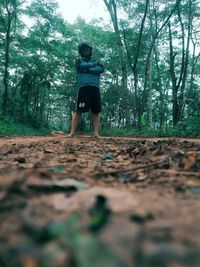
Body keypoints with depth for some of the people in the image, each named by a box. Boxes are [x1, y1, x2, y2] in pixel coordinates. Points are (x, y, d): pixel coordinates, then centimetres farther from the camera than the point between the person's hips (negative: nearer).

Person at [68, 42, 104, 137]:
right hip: (83, 88, -3)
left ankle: (96, 134, -4)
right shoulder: (79, 61, 19)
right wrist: (94, 65, 5)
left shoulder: (96, 61, 25)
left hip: (95, 88, 3)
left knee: (96, 112, -3)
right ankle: (72, 133, -10)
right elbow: (82, 66, -6)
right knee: (78, 111, -10)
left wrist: (87, 69, -4)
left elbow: (101, 69, 3)